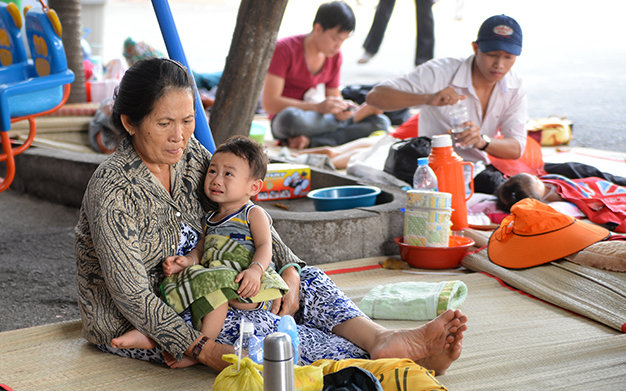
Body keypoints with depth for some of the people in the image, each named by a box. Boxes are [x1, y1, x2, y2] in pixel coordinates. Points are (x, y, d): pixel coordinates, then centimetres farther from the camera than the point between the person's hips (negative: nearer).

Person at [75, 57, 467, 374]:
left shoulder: (189, 154, -5)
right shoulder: (114, 192, -26)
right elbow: (132, 296, -28)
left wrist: (289, 270, -13)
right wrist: (202, 350, -33)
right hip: (130, 323, -8)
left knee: (304, 277, -11)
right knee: (251, 325, -31)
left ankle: (383, 338, -33)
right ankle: (376, 356, -36)